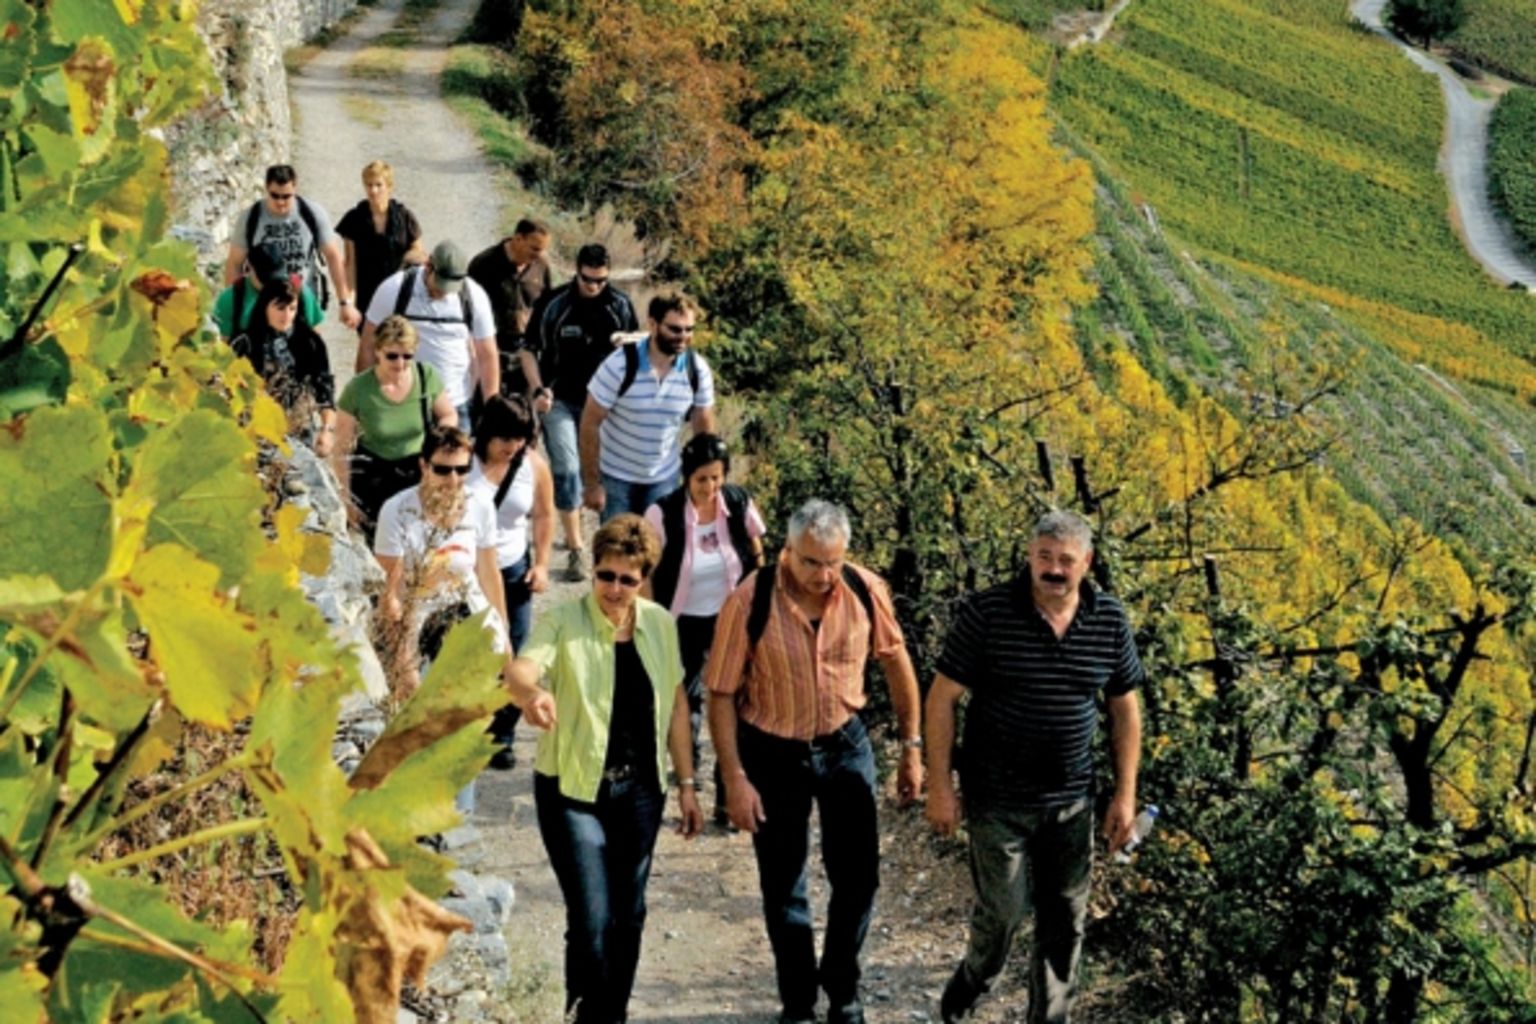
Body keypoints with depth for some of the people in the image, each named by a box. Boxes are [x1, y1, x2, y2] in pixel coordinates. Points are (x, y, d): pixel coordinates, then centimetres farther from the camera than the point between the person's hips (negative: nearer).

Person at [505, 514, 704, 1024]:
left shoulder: (659, 623, 1)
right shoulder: (562, 622, -13)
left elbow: (675, 704, 9)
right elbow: (520, 671, -32)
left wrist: (686, 783, 9)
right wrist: (532, 693, -55)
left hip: (639, 789, 4)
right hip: (573, 791, -4)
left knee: (628, 915, 13)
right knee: (592, 919, -8)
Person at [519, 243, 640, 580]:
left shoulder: (620, 305, -4)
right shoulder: (553, 303, -10)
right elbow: (527, 348, -2)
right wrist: (537, 389, -14)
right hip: (560, 401, -3)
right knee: (566, 470, -11)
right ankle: (575, 550, -7)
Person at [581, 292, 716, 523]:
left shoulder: (697, 370, -14)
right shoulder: (620, 365, -23)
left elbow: (704, 429, -1)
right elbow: (590, 424, -17)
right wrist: (592, 484, -15)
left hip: (664, 478, 3)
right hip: (615, 476, -2)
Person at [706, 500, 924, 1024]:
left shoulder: (867, 590, -15)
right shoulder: (750, 602, -22)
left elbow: (895, 661, 1)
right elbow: (722, 693, -14)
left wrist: (911, 745, 3)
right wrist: (735, 779, -15)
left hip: (845, 745, 2)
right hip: (773, 754, -2)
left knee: (857, 877, 9)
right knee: (783, 888, 10)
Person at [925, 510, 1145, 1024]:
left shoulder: (1110, 621, -4)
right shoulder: (986, 613, -15)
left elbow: (1124, 708, 7)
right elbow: (942, 698, -10)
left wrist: (1125, 793, 4)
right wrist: (940, 786, -11)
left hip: (1072, 800, 3)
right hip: (998, 799, -3)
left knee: (1065, 919, 10)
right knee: (1003, 909, 2)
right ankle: (973, 978, 34)